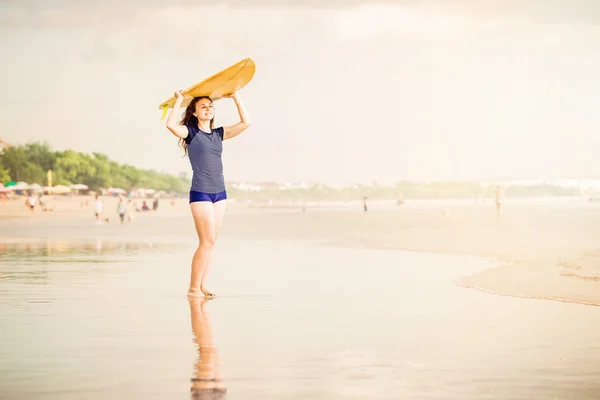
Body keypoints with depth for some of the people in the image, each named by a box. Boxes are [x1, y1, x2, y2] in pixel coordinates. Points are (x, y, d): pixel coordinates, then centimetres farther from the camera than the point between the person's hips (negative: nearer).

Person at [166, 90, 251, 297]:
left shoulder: (218, 133, 12)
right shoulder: (190, 132, -3)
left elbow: (245, 122, 11)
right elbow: (171, 125, -23)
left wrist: (236, 97, 9)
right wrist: (178, 100, -13)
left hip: (220, 194, 6)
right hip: (200, 194, -6)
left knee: (210, 243, 6)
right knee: (207, 242, -11)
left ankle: (202, 286, 10)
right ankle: (193, 288, -5)